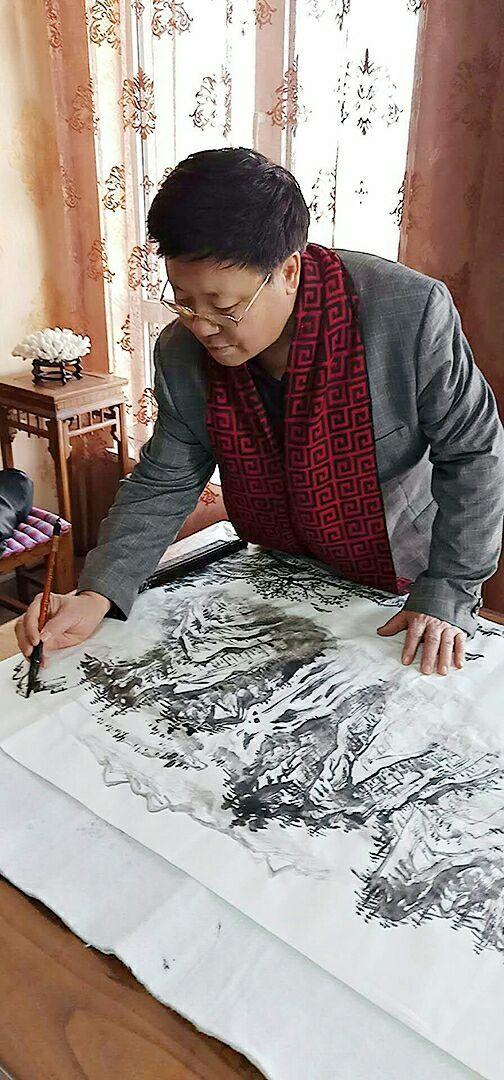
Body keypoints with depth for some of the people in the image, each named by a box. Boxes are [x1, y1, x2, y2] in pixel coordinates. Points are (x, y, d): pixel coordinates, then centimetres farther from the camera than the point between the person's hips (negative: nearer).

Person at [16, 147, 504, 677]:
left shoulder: (410, 314, -28)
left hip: (402, 587, -2)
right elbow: (162, 485, -8)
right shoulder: (181, 355, -15)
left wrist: (447, 594, -21)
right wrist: (99, 594, -22)